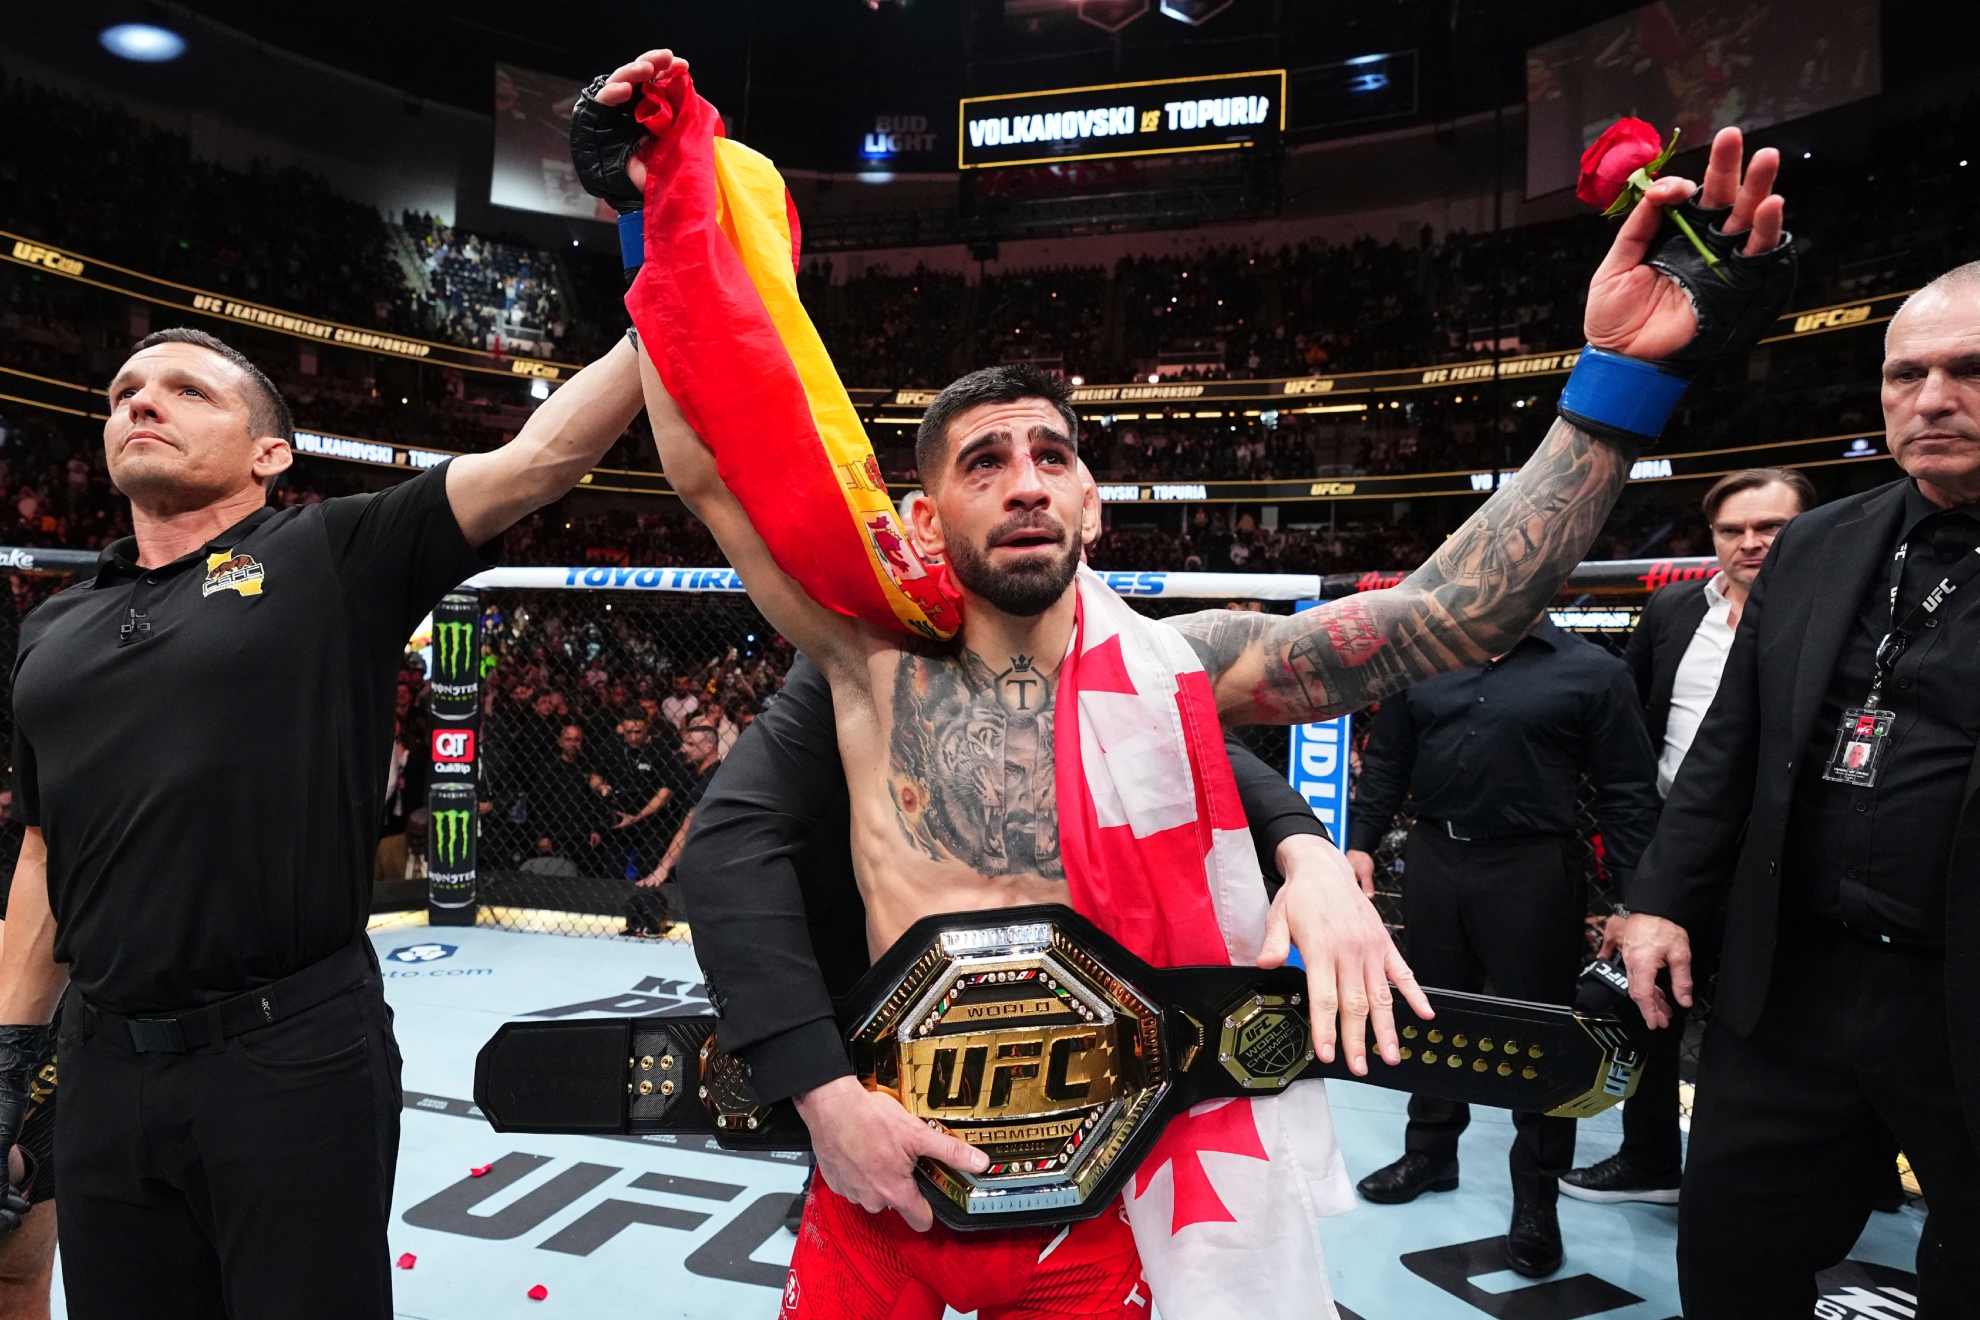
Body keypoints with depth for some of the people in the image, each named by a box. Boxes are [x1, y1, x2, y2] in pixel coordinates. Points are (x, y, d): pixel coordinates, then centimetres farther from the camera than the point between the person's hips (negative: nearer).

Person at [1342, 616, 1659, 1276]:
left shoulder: (1593, 672, -2)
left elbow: (1628, 793, -3)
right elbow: (1385, 764, 12)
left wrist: (1632, 897, -7)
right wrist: (1361, 843, 5)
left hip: (1531, 870, -3)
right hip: (1432, 861, 4)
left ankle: (1536, 1198, 21)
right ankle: (1431, 1153, 35)